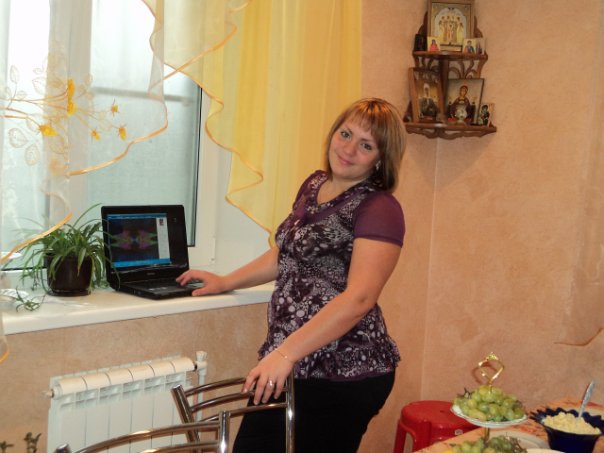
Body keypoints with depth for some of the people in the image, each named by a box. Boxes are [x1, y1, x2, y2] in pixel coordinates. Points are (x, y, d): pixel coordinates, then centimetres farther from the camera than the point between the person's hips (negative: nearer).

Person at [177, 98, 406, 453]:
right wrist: (227, 282, 23)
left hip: (343, 375, -7)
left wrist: (286, 354, -30)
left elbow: (359, 298, -24)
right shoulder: (314, 185, 10)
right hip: (289, 368, 7)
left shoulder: (380, 210, -13)